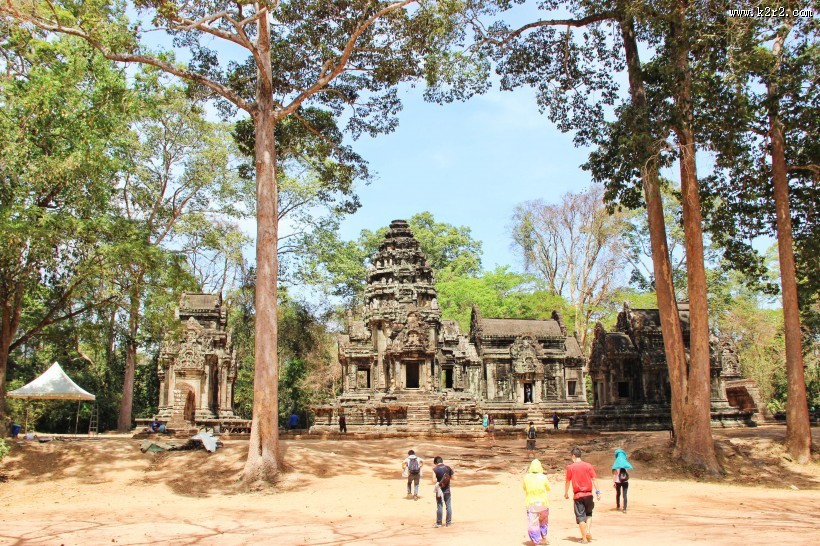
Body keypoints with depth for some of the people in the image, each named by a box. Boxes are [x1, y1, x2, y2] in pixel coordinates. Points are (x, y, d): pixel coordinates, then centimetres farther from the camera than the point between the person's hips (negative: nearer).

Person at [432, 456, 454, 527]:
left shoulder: (435, 469, -11)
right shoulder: (448, 468, -3)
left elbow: (434, 481, -17)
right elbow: (452, 478, 3)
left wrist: (438, 481, 2)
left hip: (439, 490, -2)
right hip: (447, 490, 2)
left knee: (439, 507, 6)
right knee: (449, 506, 10)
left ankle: (438, 523, 11)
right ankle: (448, 522, 15)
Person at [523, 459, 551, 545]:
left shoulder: (526, 477, -9)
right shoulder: (543, 477, -11)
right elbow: (548, 488, 4)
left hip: (531, 503, -1)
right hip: (543, 503, 1)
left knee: (533, 524, 4)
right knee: (543, 520, 27)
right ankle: (544, 537, 34)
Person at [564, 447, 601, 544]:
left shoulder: (570, 467, -4)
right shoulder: (588, 465, 1)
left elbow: (567, 481, 1)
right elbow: (594, 479, -2)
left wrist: (566, 493, 13)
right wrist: (598, 492, 2)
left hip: (577, 495, -2)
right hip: (588, 494, 2)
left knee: (580, 516, 4)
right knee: (589, 513, 22)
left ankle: (584, 538, 3)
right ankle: (588, 530, 2)